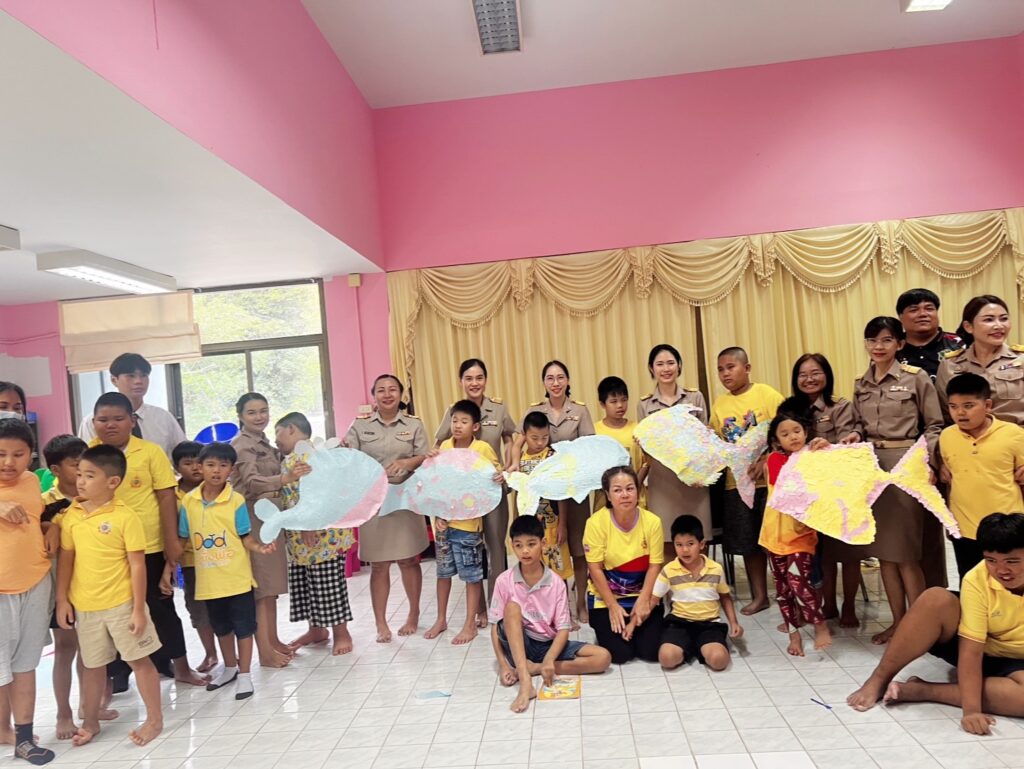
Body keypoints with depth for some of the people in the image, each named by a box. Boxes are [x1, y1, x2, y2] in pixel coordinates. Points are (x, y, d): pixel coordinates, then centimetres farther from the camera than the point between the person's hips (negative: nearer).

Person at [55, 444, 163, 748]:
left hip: (121, 604, -4)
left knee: (139, 660, 8)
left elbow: (137, 565, -12)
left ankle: (155, 719, 21)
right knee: (93, 665, 19)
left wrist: (139, 608, -12)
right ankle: (90, 722, 37)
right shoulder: (71, 515, 1)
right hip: (85, 606, 4)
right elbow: (66, 559, 8)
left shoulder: (126, 517, -14)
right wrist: (62, 600, 4)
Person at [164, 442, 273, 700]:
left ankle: (244, 674, 20)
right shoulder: (188, 502, -3)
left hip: (237, 577, -4)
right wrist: (168, 570, 4)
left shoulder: (236, 501, -12)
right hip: (208, 580, 4)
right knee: (221, 627, 21)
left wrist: (260, 547, -29)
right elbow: (181, 540, 6)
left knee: (243, 625, 6)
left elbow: (245, 537, -9)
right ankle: (229, 668, 41)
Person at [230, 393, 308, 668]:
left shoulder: (264, 443, 14)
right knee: (259, 584, -5)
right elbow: (251, 481, -29)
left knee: (271, 582, 13)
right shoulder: (241, 445, -13)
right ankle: (265, 652, 0)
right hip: (252, 517, -9)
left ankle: (273, 640, 22)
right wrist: (285, 478, -43)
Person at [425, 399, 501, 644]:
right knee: (443, 572, 15)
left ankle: (470, 624, 16)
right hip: (443, 519, 4)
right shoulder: (445, 446, 2)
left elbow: (497, 475, 0)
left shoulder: (483, 448, -10)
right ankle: (441, 620, 30)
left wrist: (500, 477, -24)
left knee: (471, 575, 4)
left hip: (467, 521, -4)